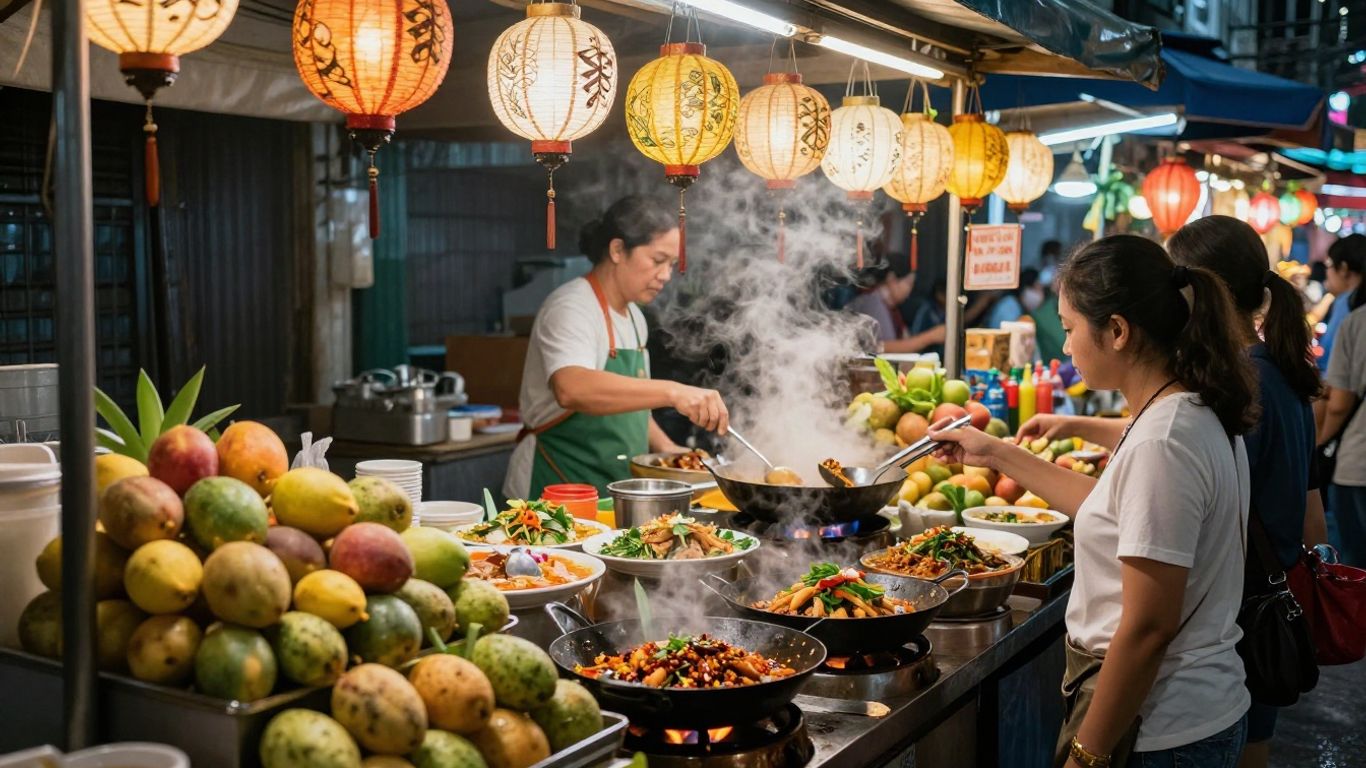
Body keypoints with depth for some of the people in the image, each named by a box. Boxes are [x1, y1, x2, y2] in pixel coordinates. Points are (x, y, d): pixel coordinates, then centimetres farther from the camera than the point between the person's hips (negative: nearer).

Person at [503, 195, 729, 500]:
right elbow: (571, 389, -36)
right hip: (557, 484, -8)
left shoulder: (633, 316, 13)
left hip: (613, 491, 8)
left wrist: (663, 446, 8)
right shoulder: (571, 309, -15)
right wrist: (672, 392, -43)